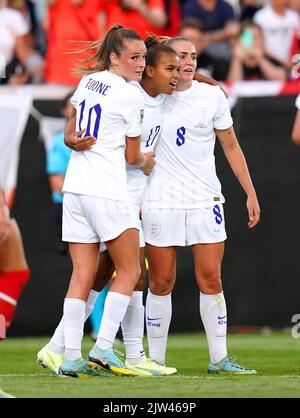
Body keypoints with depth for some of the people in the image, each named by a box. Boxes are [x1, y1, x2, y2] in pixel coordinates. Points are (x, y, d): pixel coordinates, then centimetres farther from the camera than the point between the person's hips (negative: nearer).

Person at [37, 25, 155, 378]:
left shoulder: (87, 81, 12)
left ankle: (71, 358, -2)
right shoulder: (130, 95, -8)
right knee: (129, 271, 3)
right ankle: (102, 349, -6)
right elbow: (133, 156, 1)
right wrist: (148, 162, 21)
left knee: (82, 276, 5)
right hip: (107, 190, -7)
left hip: (74, 188, 7)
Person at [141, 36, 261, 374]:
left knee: (210, 280, -1)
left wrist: (250, 193, 8)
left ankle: (219, 359, 5)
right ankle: (155, 360, 9)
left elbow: (231, 147, 12)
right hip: (160, 203, -1)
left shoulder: (212, 96, 4)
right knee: (161, 283, 1)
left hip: (205, 200, 1)